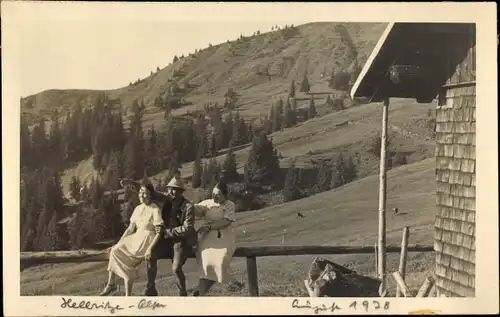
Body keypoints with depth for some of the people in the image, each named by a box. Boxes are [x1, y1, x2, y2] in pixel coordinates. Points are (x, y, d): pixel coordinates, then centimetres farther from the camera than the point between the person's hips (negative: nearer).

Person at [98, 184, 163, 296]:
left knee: (126, 262, -19)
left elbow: (159, 233, -16)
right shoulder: (138, 209, 8)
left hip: (147, 240, -7)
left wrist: (149, 249, -24)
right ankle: (111, 283, -2)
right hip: (136, 238, 7)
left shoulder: (155, 210, -13)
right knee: (115, 251, -12)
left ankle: (127, 297, -10)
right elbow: (130, 228, 10)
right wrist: (119, 243, 3)